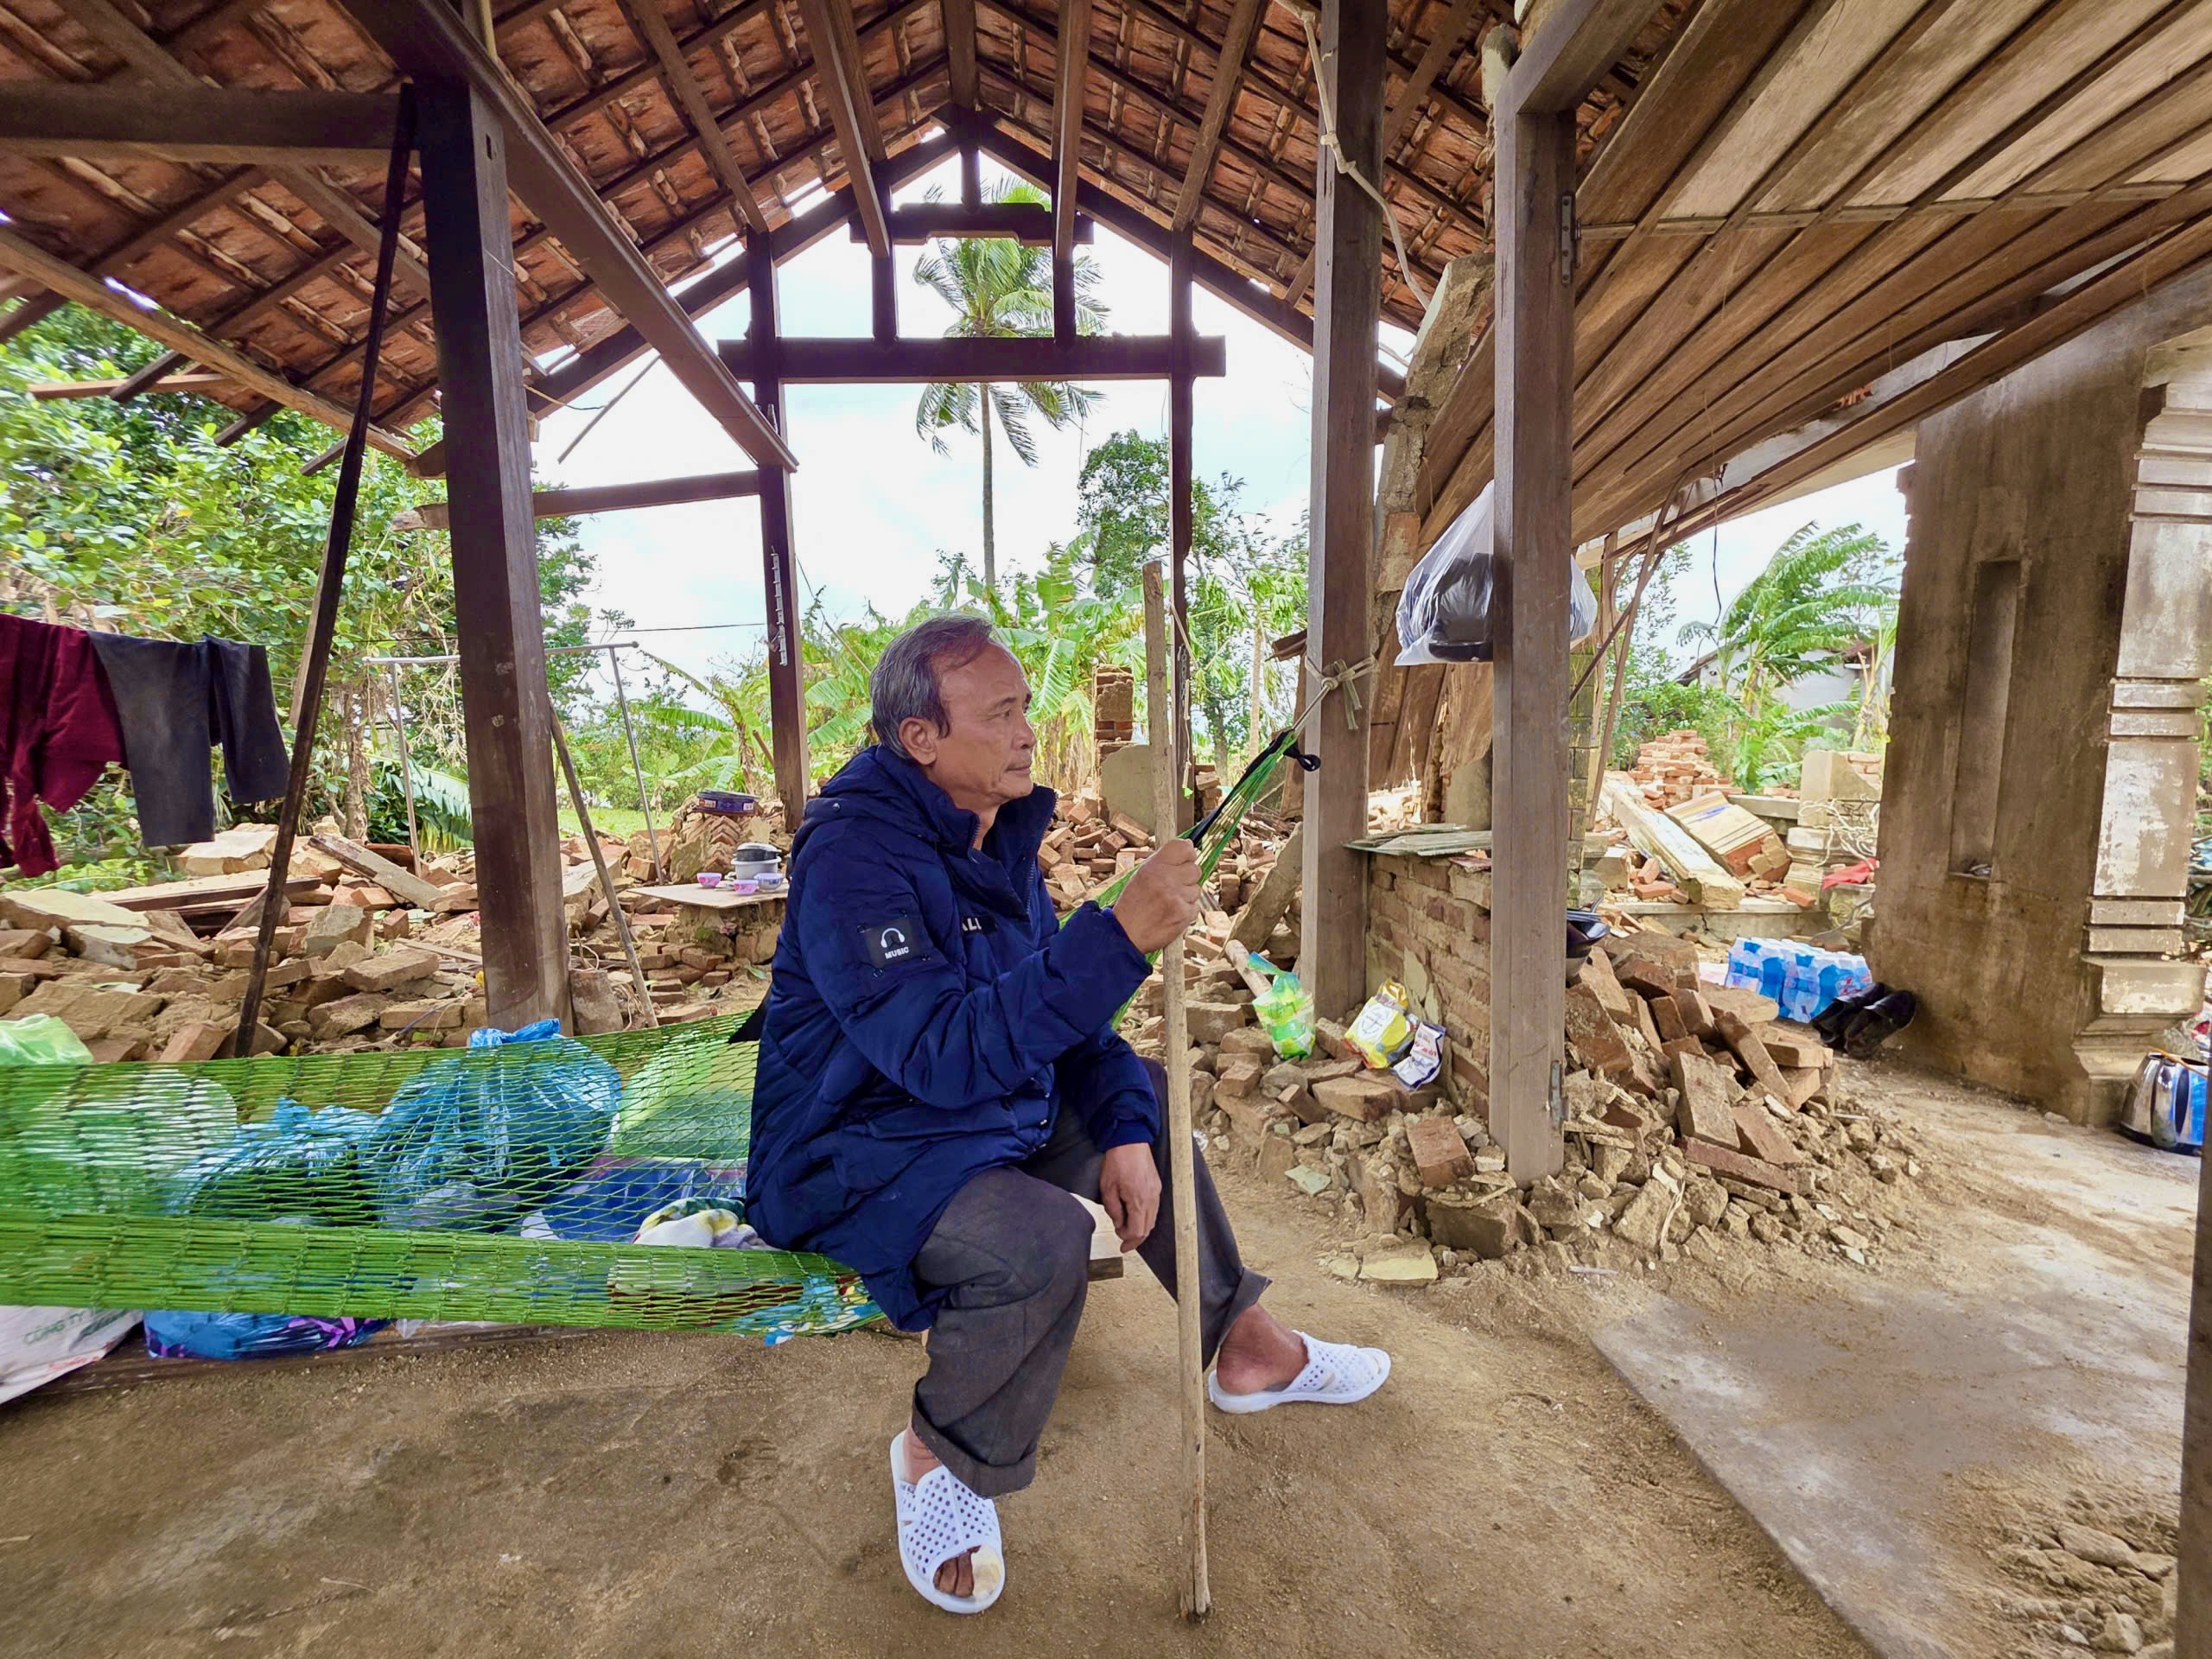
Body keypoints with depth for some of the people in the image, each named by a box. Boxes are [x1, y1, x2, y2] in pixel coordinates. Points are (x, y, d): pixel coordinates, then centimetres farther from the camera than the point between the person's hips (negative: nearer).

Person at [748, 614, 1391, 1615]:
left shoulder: (996, 830, 1)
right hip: (858, 1153, -8)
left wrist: (1123, 1129, -7)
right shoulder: (852, 855, -26)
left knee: (1148, 1101, 13)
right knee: (1039, 1239, -32)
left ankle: (1244, 1343, 27)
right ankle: (942, 1461, 0)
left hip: (989, 1115, 9)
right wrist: (1120, 936, -42)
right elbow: (944, 1051, -37)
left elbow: (1061, 1008, 5)